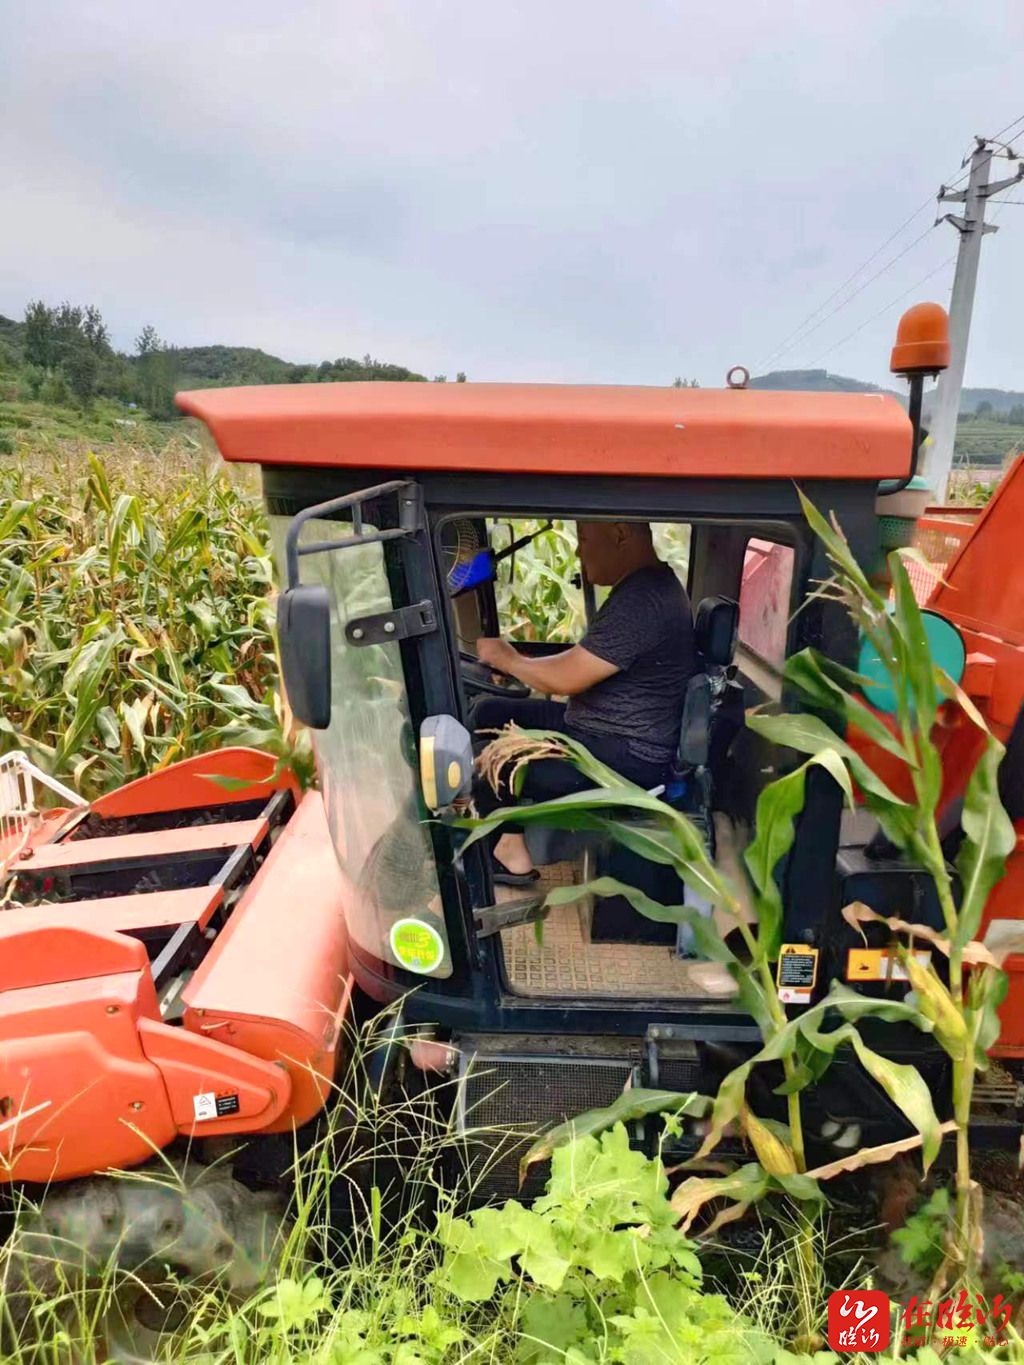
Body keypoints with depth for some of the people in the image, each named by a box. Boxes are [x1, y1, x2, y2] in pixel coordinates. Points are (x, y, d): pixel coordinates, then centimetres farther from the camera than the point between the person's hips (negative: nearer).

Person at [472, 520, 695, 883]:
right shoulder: (646, 583, 8)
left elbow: (565, 679, -22)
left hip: (626, 759, -10)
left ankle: (511, 852, 13)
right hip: (605, 730, 10)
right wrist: (519, 665, 5)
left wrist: (506, 658, -5)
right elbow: (582, 667, 15)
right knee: (488, 714, 8)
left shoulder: (641, 600, -25)